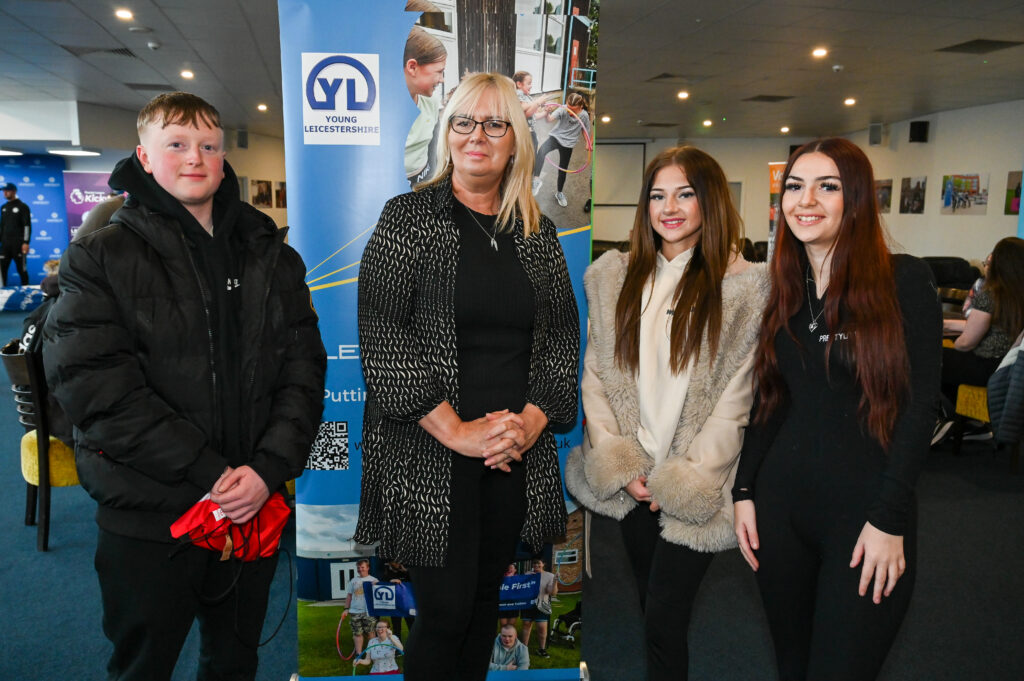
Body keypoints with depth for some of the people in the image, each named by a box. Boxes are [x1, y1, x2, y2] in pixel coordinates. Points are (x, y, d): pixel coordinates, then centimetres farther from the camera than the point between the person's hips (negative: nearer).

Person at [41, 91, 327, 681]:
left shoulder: (272, 256, 5)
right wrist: (210, 473, -19)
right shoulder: (100, 257, -3)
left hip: (256, 504, 3)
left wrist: (268, 467, -15)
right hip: (148, 518, -2)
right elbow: (93, 384, -13)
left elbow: (303, 366, -1)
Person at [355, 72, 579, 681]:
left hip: (515, 453, 4)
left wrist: (532, 420, -6)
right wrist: (457, 431, -15)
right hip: (430, 455, -4)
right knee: (447, 607, 2)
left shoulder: (539, 232, 10)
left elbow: (563, 335, 9)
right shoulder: (409, 217, -3)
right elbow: (382, 338, -11)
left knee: (487, 597, 16)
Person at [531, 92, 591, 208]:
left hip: (568, 144, 2)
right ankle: (536, 179, -25)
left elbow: (585, 130, 6)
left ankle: (559, 193, 37)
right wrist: (548, 114, -55)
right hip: (555, 137, -2)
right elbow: (550, 119, -34)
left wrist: (588, 143, -5)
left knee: (563, 170, 13)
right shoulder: (562, 109, -19)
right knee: (542, 151, -34)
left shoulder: (584, 116, -12)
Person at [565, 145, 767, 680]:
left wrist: (682, 483, -11)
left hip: (694, 489, -3)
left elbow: (735, 399, -9)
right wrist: (620, 464, -5)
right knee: (650, 601, 18)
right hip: (630, 485, 4)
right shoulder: (613, 276, 4)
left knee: (664, 618, 0)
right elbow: (594, 374, 3)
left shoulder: (744, 285, -7)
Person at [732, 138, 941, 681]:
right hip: (781, 502, 4)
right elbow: (768, 402, 9)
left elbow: (919, 406, -9)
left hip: (864, 508, -4)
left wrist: (889, 518, -13)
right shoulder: (782, 289, 7)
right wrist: (743, 491, 4)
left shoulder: (904, 280, -6)